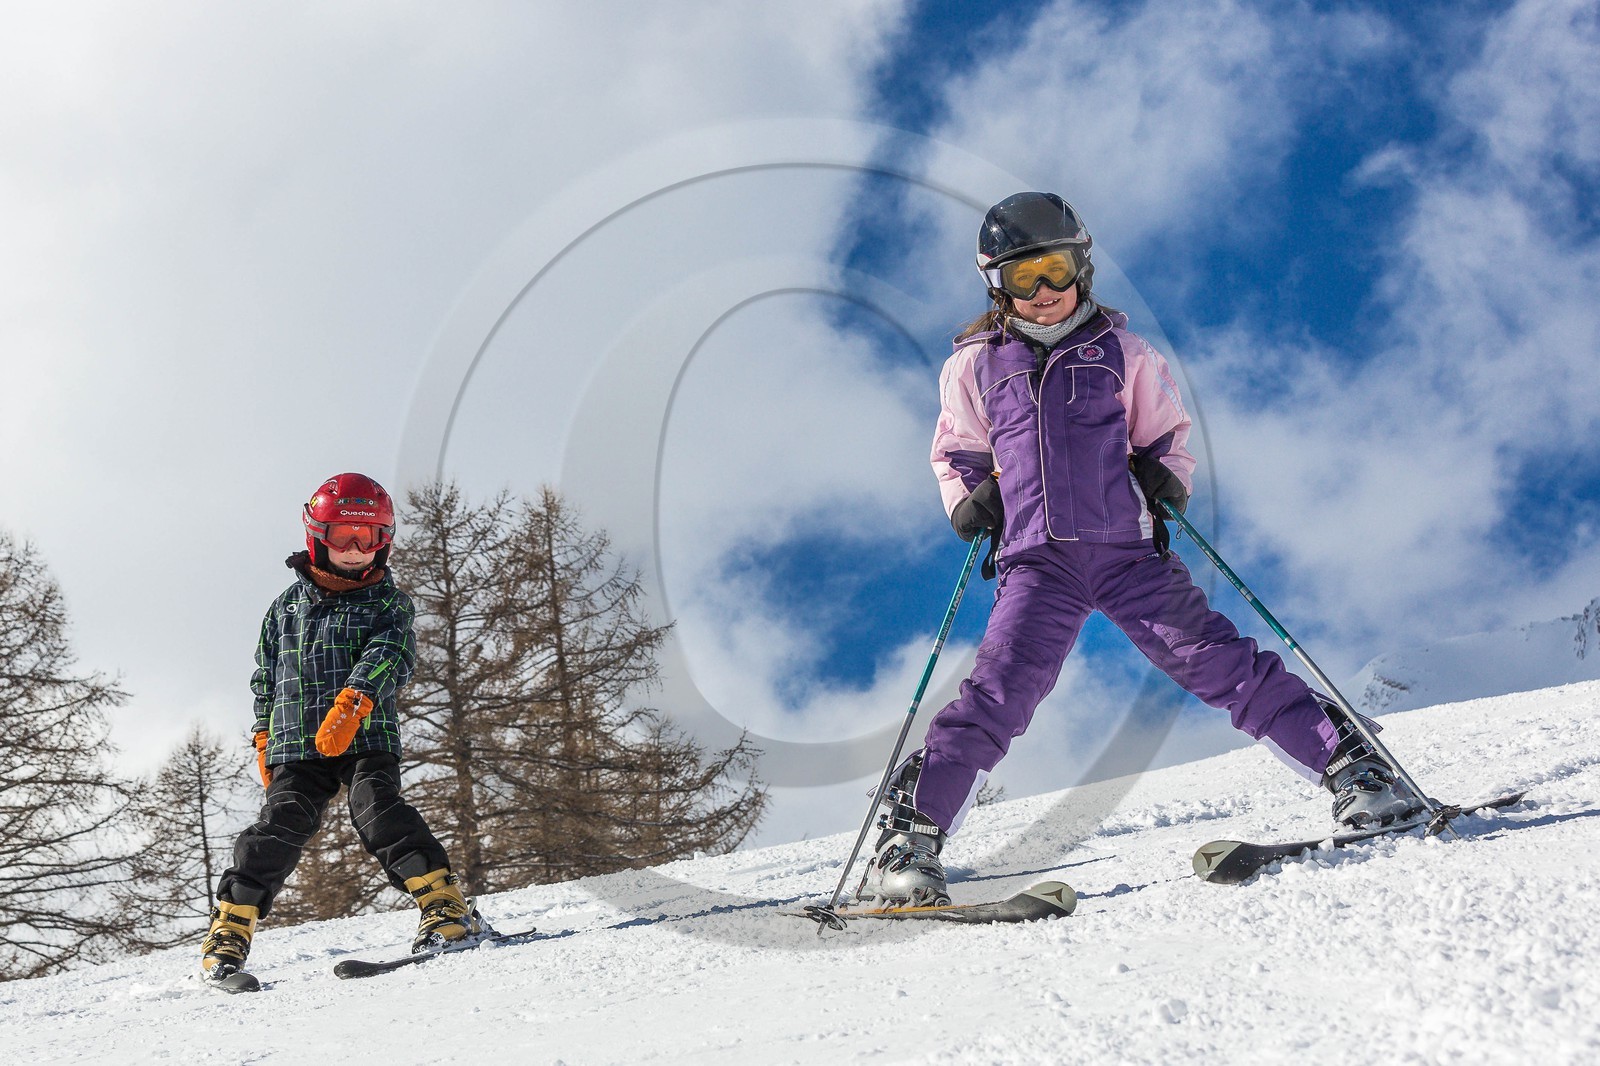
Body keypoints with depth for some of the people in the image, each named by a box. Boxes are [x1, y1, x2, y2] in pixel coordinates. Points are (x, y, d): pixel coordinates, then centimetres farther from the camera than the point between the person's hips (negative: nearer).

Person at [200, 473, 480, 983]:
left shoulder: (388, 601, 8)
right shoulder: (287, 606, 17)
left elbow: (389, 655, -11)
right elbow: (265, 677, 23)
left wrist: (351, 704, -28)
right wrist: (265, 739, 15)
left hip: (367, 737, -2)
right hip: (297, 744, 2)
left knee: (377, 809, -22)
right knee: (281, 824, -11)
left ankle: (447, 905, -23)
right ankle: (230, 927, -3)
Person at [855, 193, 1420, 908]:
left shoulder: (1121, 353, 10)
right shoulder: (975, 366, 11)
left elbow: (1167, 433, 20)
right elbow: (955, 452, 23)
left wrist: (1166, 476, -2)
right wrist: (969, 499, 2)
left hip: (1130, 553, 0)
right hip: (1038, 564, 0)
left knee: (1219, 660, -8)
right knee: (996, 695, -15)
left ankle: (1350, 767, 0)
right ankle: (910, 837, -9)